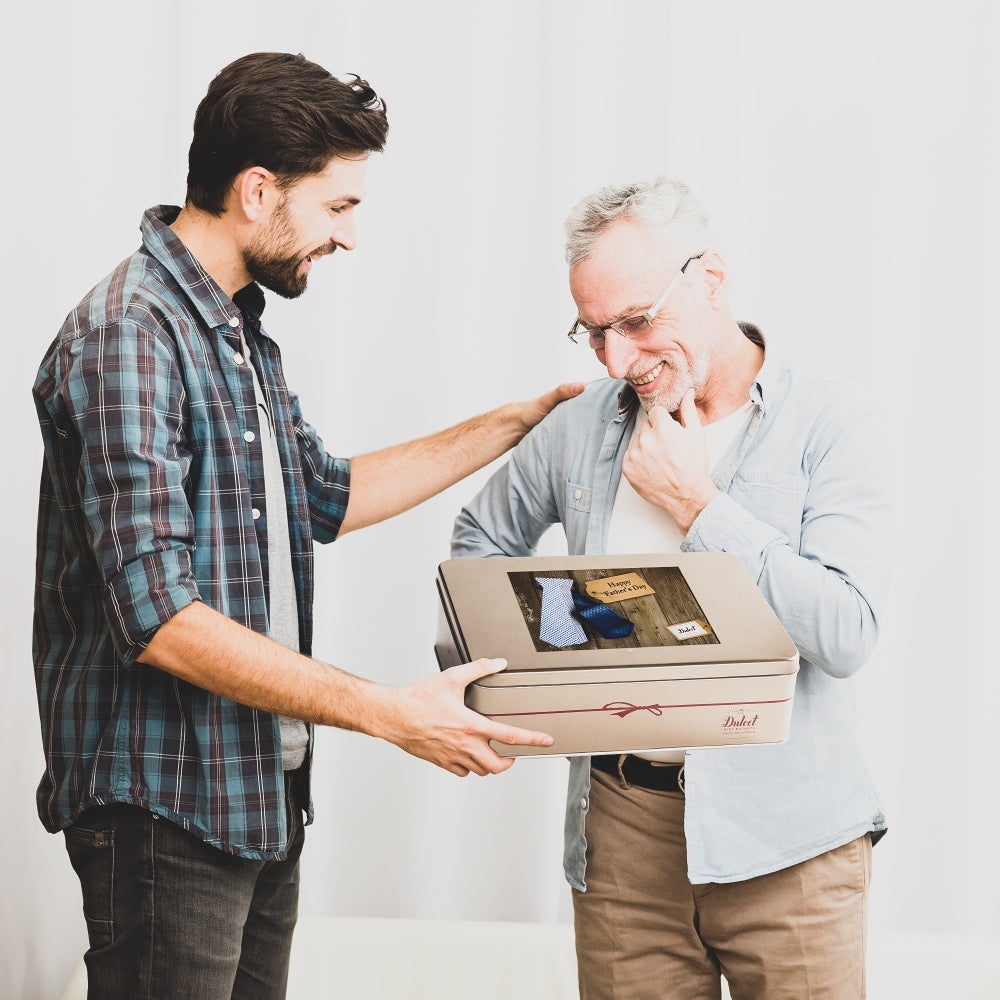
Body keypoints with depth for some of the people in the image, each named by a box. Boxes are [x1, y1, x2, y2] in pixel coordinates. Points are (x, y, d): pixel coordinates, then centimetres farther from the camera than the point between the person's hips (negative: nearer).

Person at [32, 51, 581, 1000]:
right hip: (164, 807, -9)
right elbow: (157, 618, -25)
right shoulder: (125, 338, -19)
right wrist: (388, 713, -26)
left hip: (262, 793, 9)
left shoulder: (238, 331, 14)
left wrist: (514, 423, 23)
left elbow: (324, 496, 26)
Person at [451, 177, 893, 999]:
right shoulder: (581, 426, 7)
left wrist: (697, 504, -13)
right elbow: (483, 539, 25)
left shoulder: (829, 422, -6)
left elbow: (846, 635, -17)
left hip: (785, 834, -3)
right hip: (621, 825, 3)